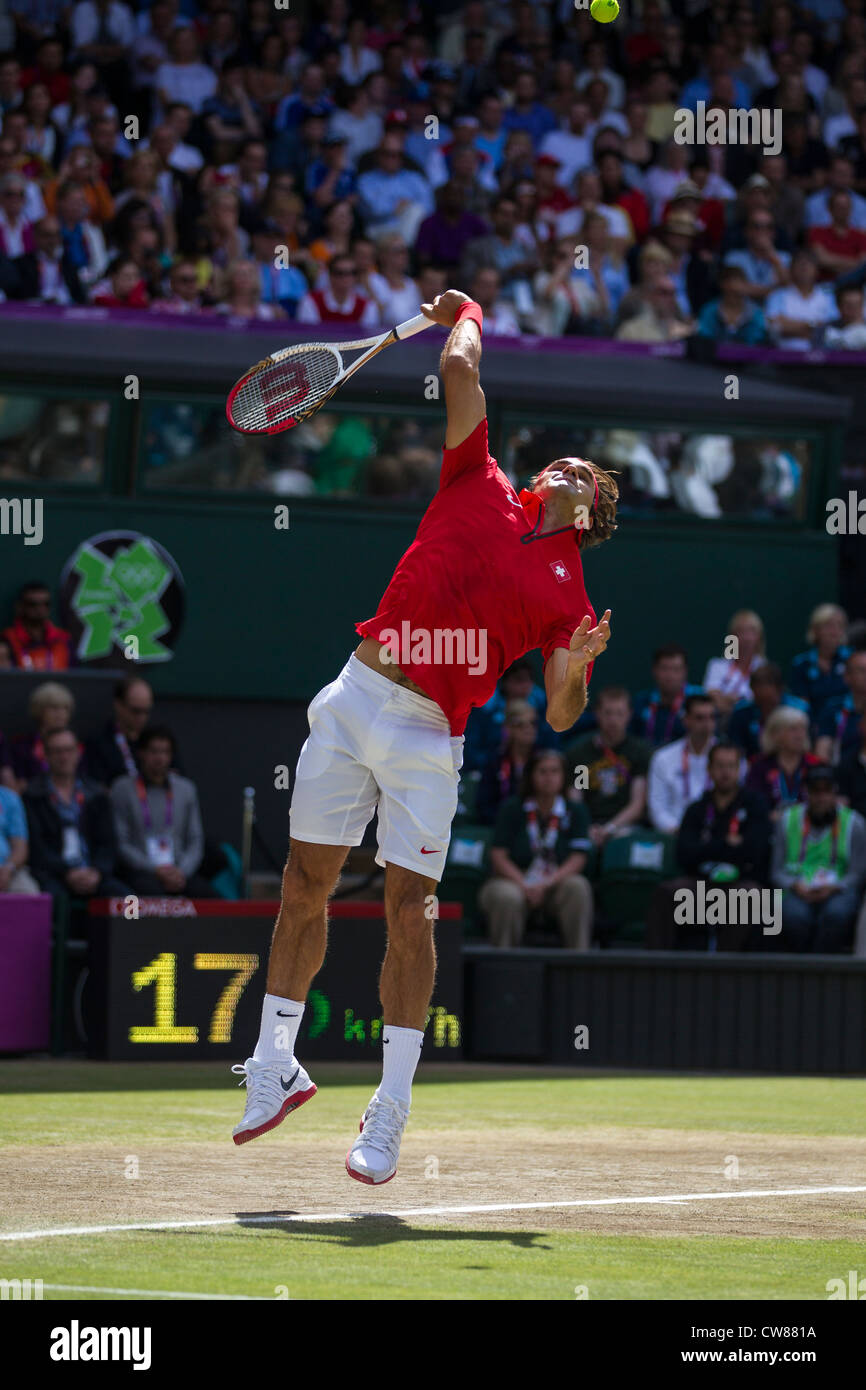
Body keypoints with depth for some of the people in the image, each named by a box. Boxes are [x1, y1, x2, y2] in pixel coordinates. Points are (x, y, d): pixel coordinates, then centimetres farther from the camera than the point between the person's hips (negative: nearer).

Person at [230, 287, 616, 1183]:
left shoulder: (567, 592, 7)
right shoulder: (478, 488, 12)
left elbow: (561, 717, 0)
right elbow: (460, 370, 11)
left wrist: (573, 669, -19)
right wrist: (464, 317, 25)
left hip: (428, 735, -2)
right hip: (356, 697, 2)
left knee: (410, 908, -8)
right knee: (305, 883, 4)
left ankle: (389, 1115, -1)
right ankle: (275, 1066, 20)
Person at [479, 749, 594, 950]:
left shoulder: (575, 812, 8)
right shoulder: (511, 809, 5)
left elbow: (578, 859, -3)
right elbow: (498, 856, -2)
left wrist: (547, 883, -20)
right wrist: (525, 886, -19)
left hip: (556, 883, 1)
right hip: (513, 881, -1)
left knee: (578, 886, -31)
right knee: (507, 898, -36)